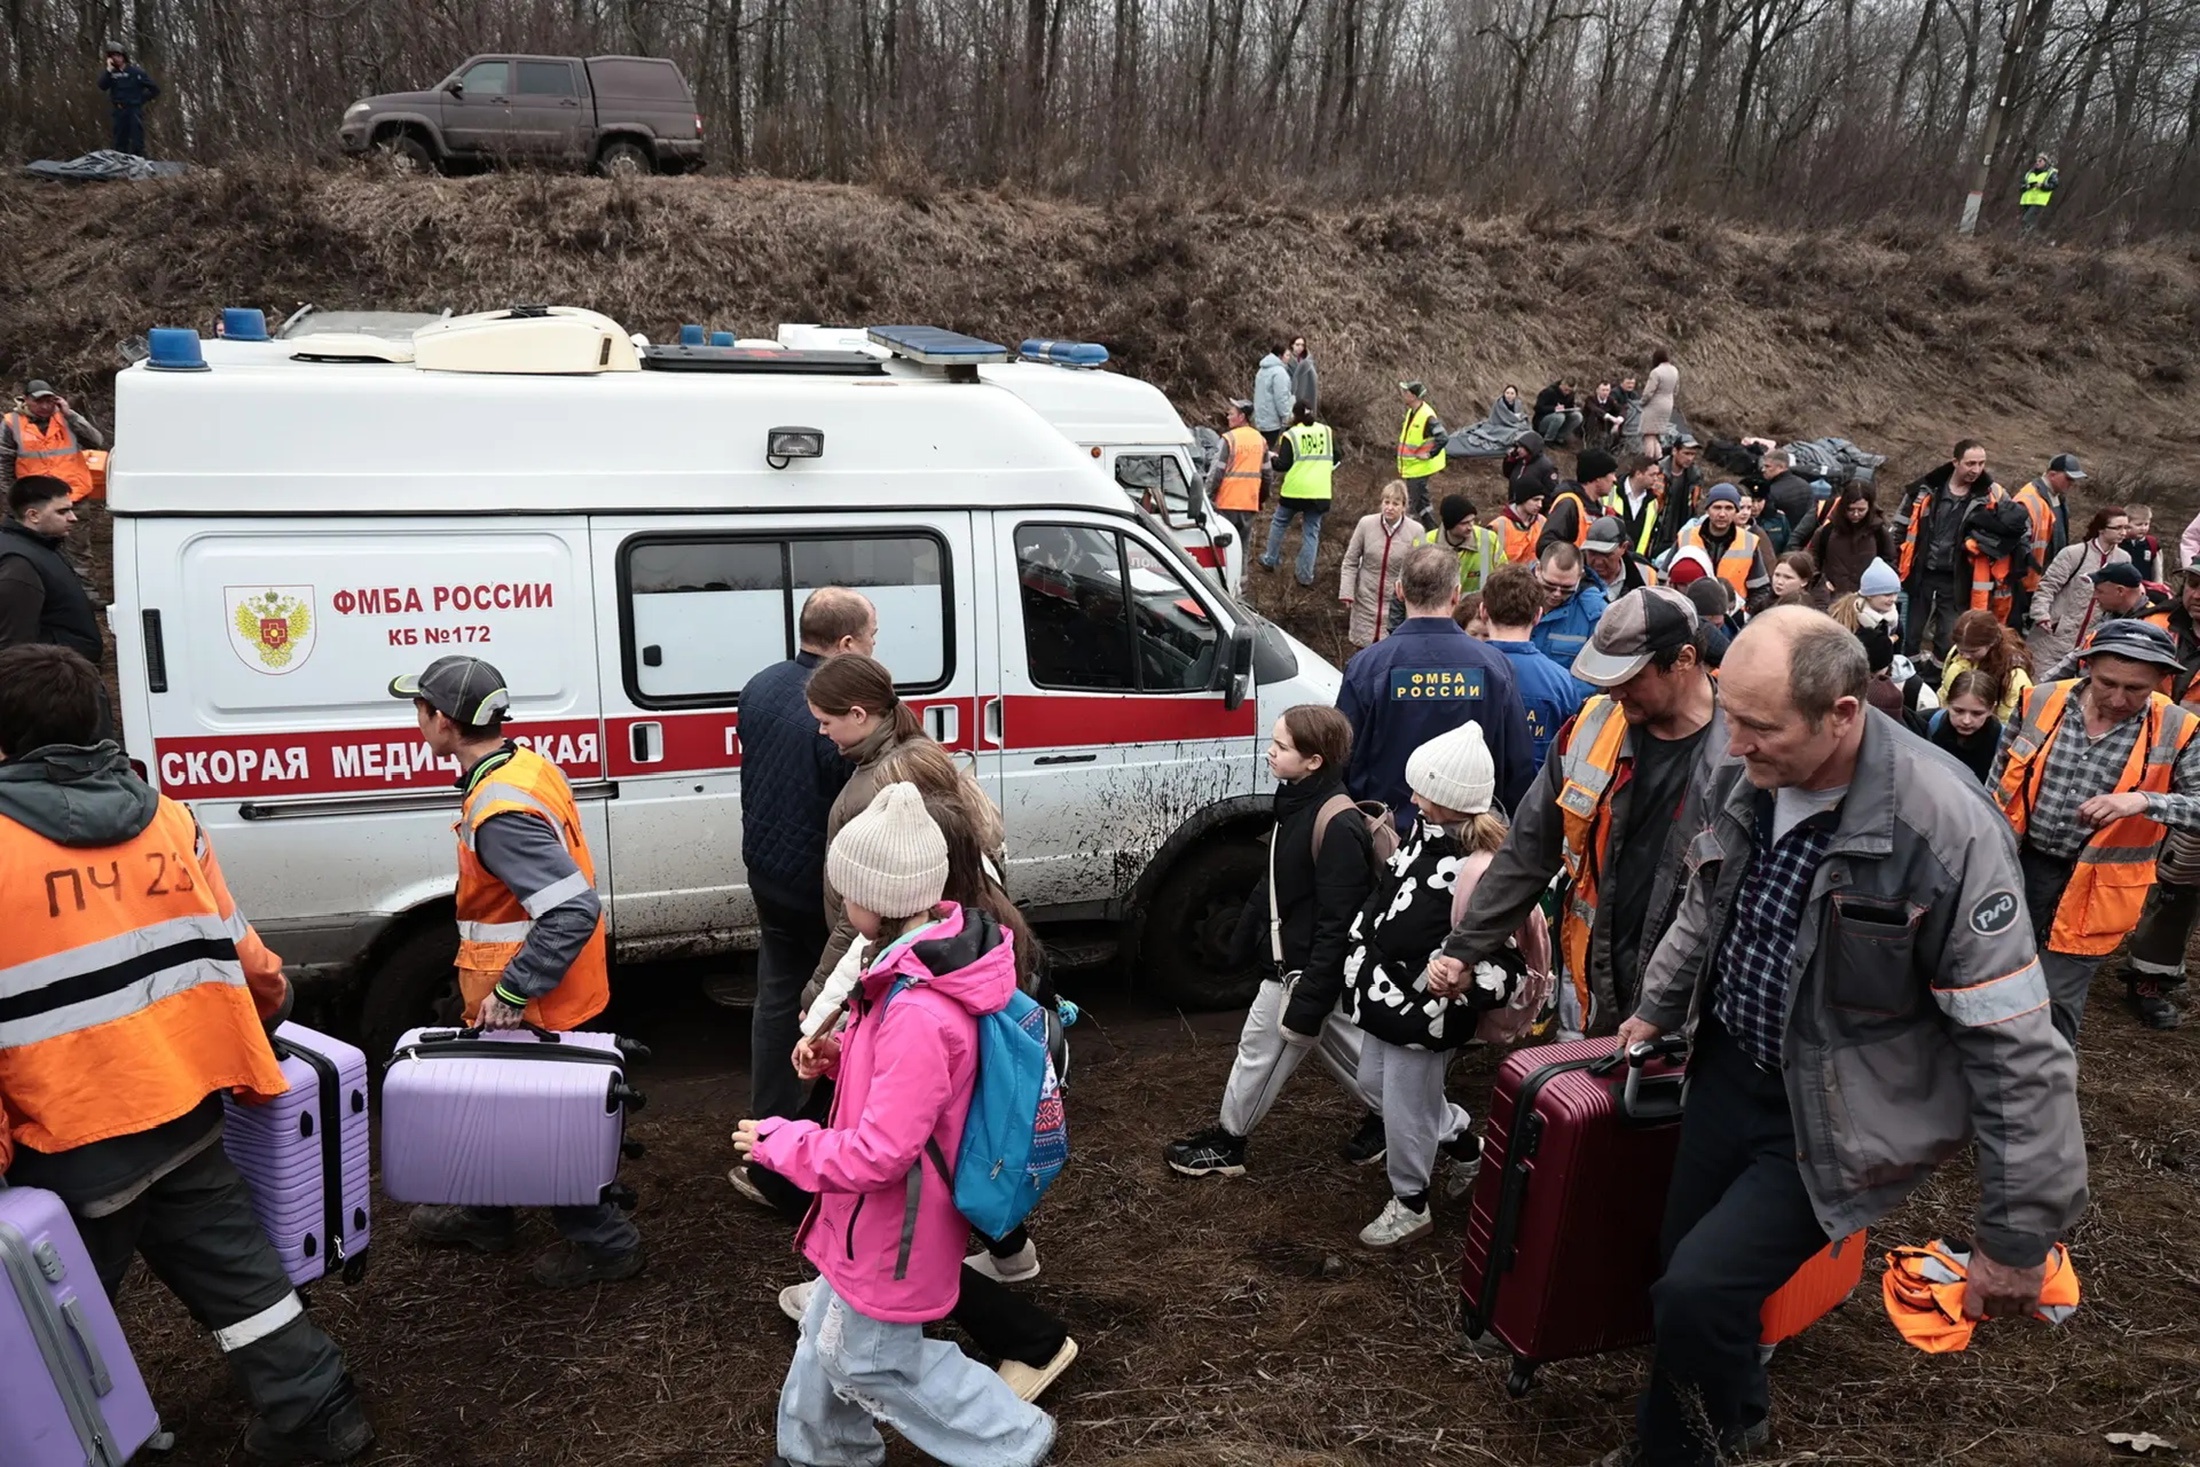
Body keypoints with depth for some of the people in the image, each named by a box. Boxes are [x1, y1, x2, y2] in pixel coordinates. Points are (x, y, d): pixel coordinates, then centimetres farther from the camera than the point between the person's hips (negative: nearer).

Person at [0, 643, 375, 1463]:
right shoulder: (167, 819, 3)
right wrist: (268, 1009, 28)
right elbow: (240, 957, 7)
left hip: (72, 1138, -5)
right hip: (184, 1109, 5)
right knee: (232, 1266, 17)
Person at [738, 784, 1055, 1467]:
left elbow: (877, 1154, -32)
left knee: (868, 1358, 13)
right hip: (883, 1209, 9)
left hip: (895, 1222, -9)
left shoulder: (918, 1014, -36)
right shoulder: (936, 961, -5)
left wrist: (776, 1141, -18)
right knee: (830, 1333, 26)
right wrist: (840, 1055, -3)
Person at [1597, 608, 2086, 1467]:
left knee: (1698, 1293, -13)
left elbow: (2016, 1046, -22)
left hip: (1832, 1117, -6)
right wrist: (1658, 1010, 25)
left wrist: (2019, 1236, -17)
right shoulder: (1747, 780, -9)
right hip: (1730, 1069, 6)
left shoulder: (1944, 833, -28)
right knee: (1679, 1279, 16)